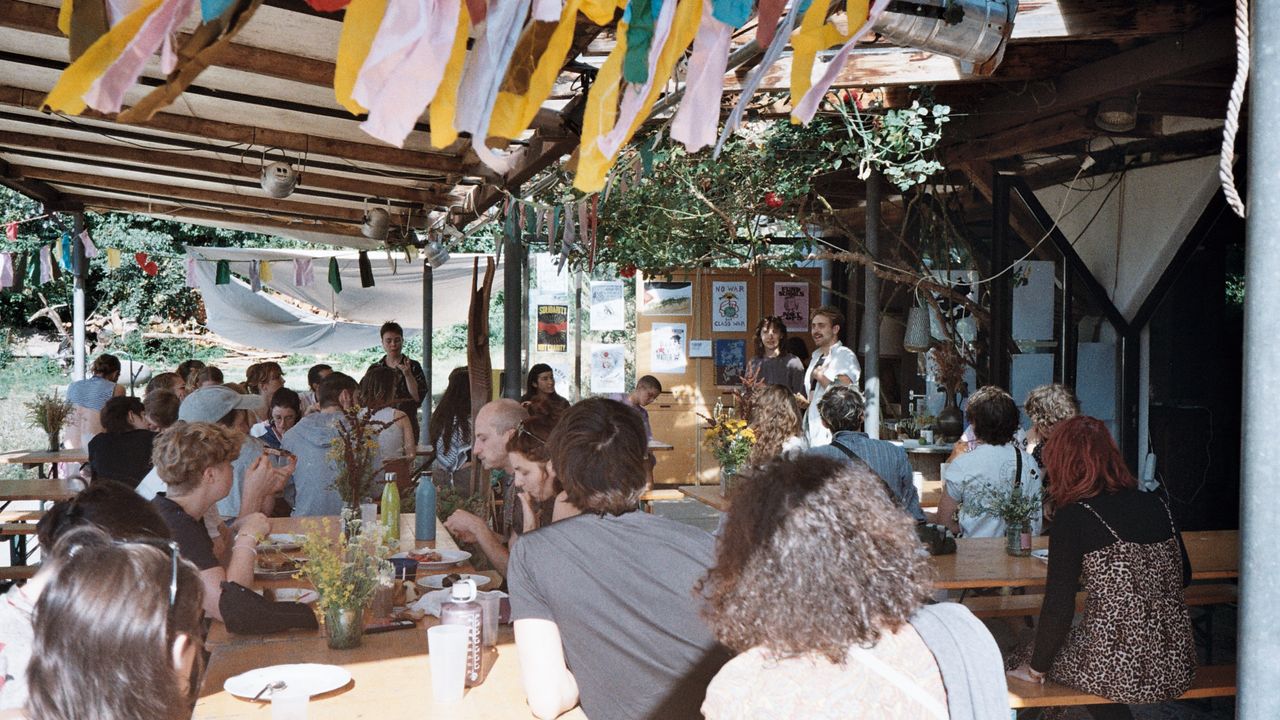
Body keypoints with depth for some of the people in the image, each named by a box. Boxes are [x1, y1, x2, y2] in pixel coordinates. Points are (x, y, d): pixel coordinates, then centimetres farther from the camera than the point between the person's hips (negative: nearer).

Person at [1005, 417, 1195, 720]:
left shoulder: (1073, 518, -12)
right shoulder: (1156, 504, 5)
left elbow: (1058, 606, -12)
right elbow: (1183, 576, 18)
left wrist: (1035, 669, 0)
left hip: (1119, 671, -6)